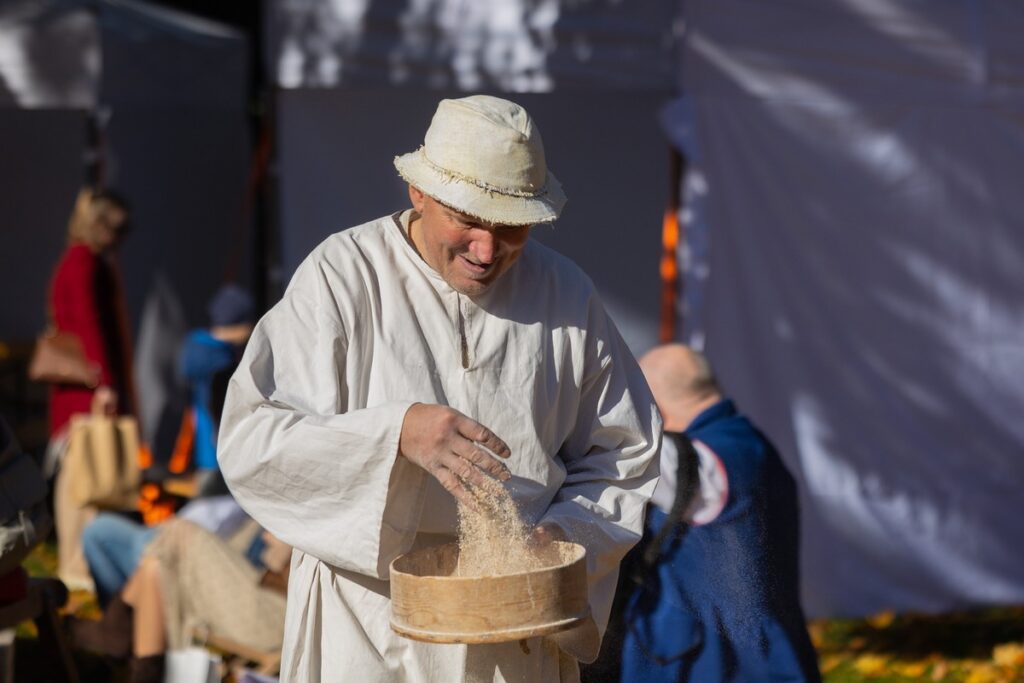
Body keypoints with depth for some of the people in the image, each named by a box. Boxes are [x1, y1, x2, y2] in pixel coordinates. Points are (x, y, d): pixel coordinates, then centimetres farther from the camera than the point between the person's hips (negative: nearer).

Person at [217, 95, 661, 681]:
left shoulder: (566, 294, 0)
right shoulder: (343, 276, -11)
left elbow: (623, 453, 10)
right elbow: (250, 440, -19)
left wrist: (565, 532, -9)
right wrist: (396, 431, -31)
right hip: (373, 626, -3)